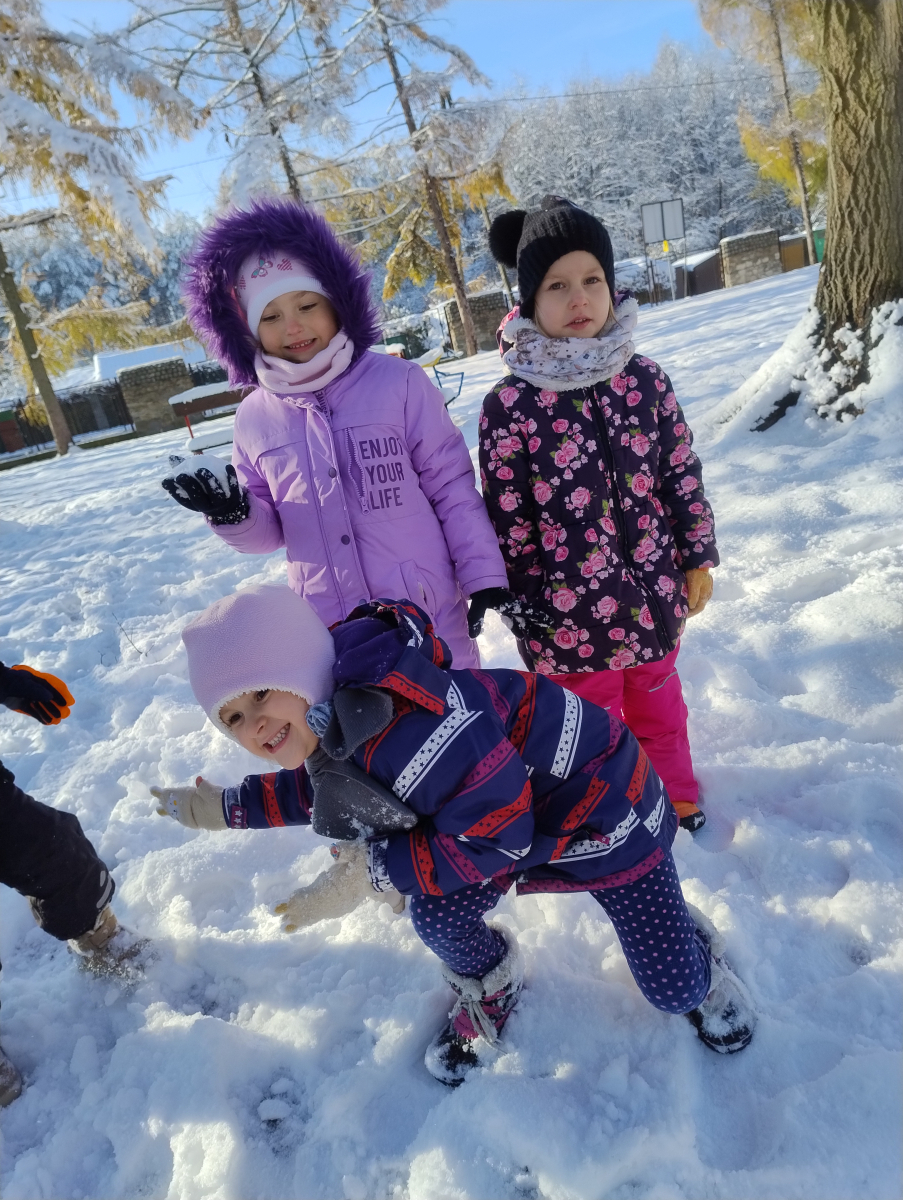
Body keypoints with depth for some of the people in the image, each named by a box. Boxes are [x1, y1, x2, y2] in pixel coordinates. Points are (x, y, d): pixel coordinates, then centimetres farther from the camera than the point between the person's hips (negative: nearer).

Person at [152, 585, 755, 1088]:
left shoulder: (399, 722, -41)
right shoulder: (325, 726, -10)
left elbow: (495, 833, -30)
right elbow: (322, 787, 14)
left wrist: (375, 870, -23)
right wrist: (227, 808, 13)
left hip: (600, 806, -7)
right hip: (515, 806, 7)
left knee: (674, 990, 1)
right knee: (437, 915, -11)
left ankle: (694, 946, 39)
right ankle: (492, 985, 24)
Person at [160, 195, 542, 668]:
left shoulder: (400, 383, -7)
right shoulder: (255, 417, 4)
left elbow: (453, 487, -3)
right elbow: (270, 531, 10)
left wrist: (485, 576, -7)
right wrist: (232, 514, -10)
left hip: (430, 616, -2)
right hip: (329, 630, 3)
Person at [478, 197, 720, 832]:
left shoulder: (644, 378, -3)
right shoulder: (510, 405, -13)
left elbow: (682, 472, 5)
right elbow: (507, 520, -10)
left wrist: (697, 558, 6)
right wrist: (525, 610, -7)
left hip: (655, 594, 4)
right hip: (571, 613, -3)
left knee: (658, 702, 25)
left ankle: (676, 801, 51)